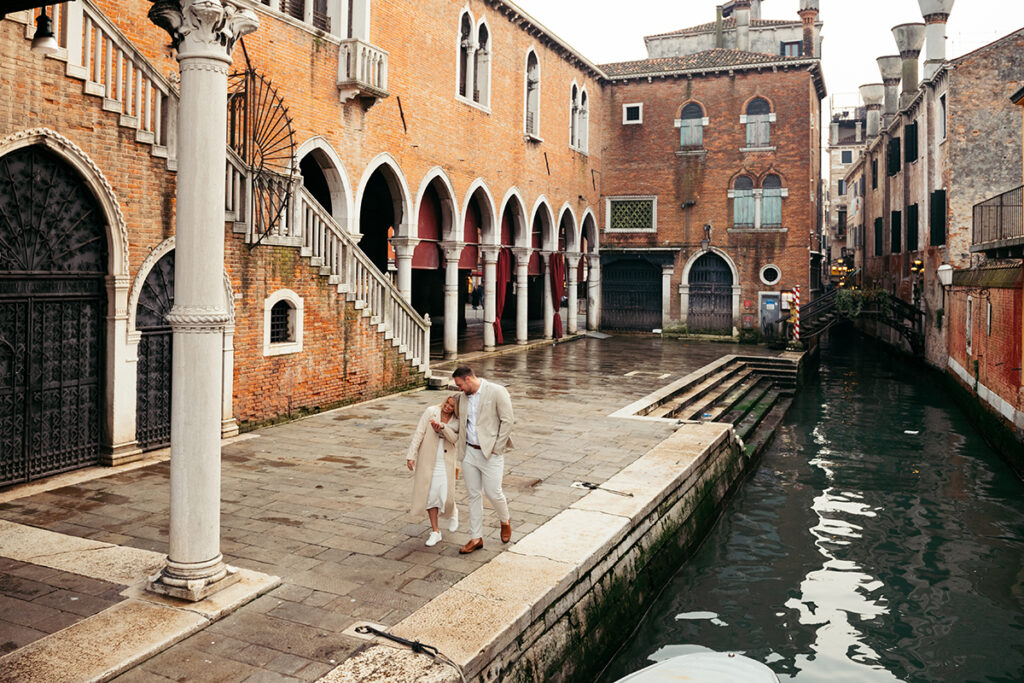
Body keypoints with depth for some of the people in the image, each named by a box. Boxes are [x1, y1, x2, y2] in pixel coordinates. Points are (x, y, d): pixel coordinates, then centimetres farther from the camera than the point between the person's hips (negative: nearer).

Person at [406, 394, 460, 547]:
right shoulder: (431, 411, -4)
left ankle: (452, 512, 33)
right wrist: (411, 455, -10)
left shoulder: (456, 421, 1)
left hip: (446, 462, 0)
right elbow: (419, 433, -5)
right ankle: (435, 532, 12)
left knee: (446, 495, -4)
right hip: (428, 460, 0)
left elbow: (454, 438, -15)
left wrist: (442, 427, -33)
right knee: (430, 494, 1)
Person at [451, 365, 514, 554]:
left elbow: (508, 420, -12)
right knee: (474, 495, 8)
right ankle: (476, 538, 17)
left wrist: (497, 448, -13)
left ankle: (505, 521, 28)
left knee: (492, 492, -3)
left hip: (491, 452, -6)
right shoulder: (463, 397, 9)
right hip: (470, 452, 6)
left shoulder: (497, 392, -11)